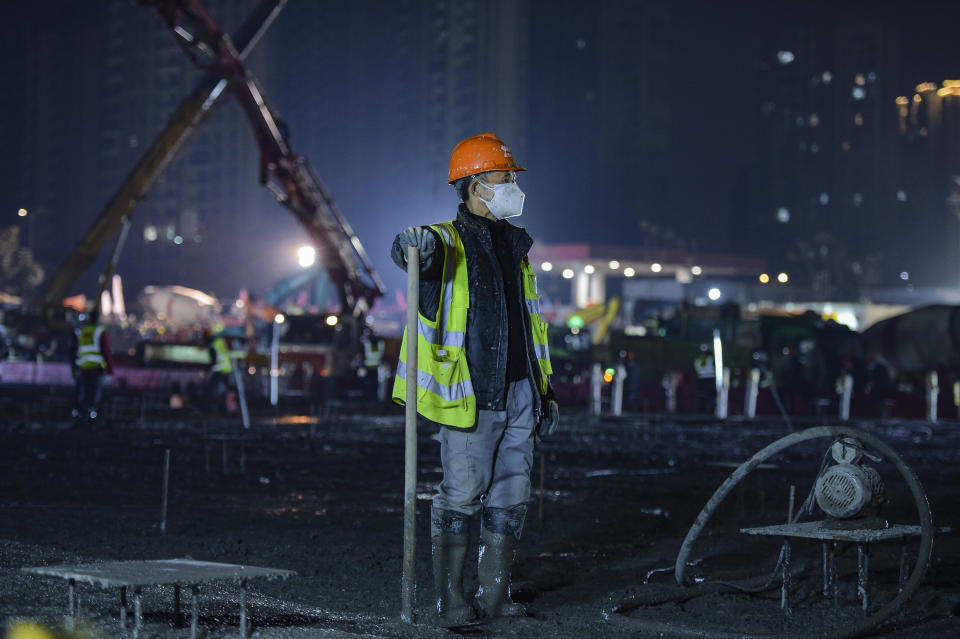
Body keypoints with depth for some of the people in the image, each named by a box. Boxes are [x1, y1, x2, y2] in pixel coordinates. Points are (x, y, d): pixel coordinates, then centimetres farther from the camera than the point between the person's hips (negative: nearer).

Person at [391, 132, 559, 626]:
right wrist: (415, 244, -52)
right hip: (470, 396, -7)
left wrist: (544, 391, 20)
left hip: (517, 393, 7)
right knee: (462, 494, -6)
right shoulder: (449, 242, -3)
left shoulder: (514, 246, 18)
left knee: (510, 496, 7)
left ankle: (495, 592, 15)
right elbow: (414, 252, -27)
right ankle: (449, 596, 2)